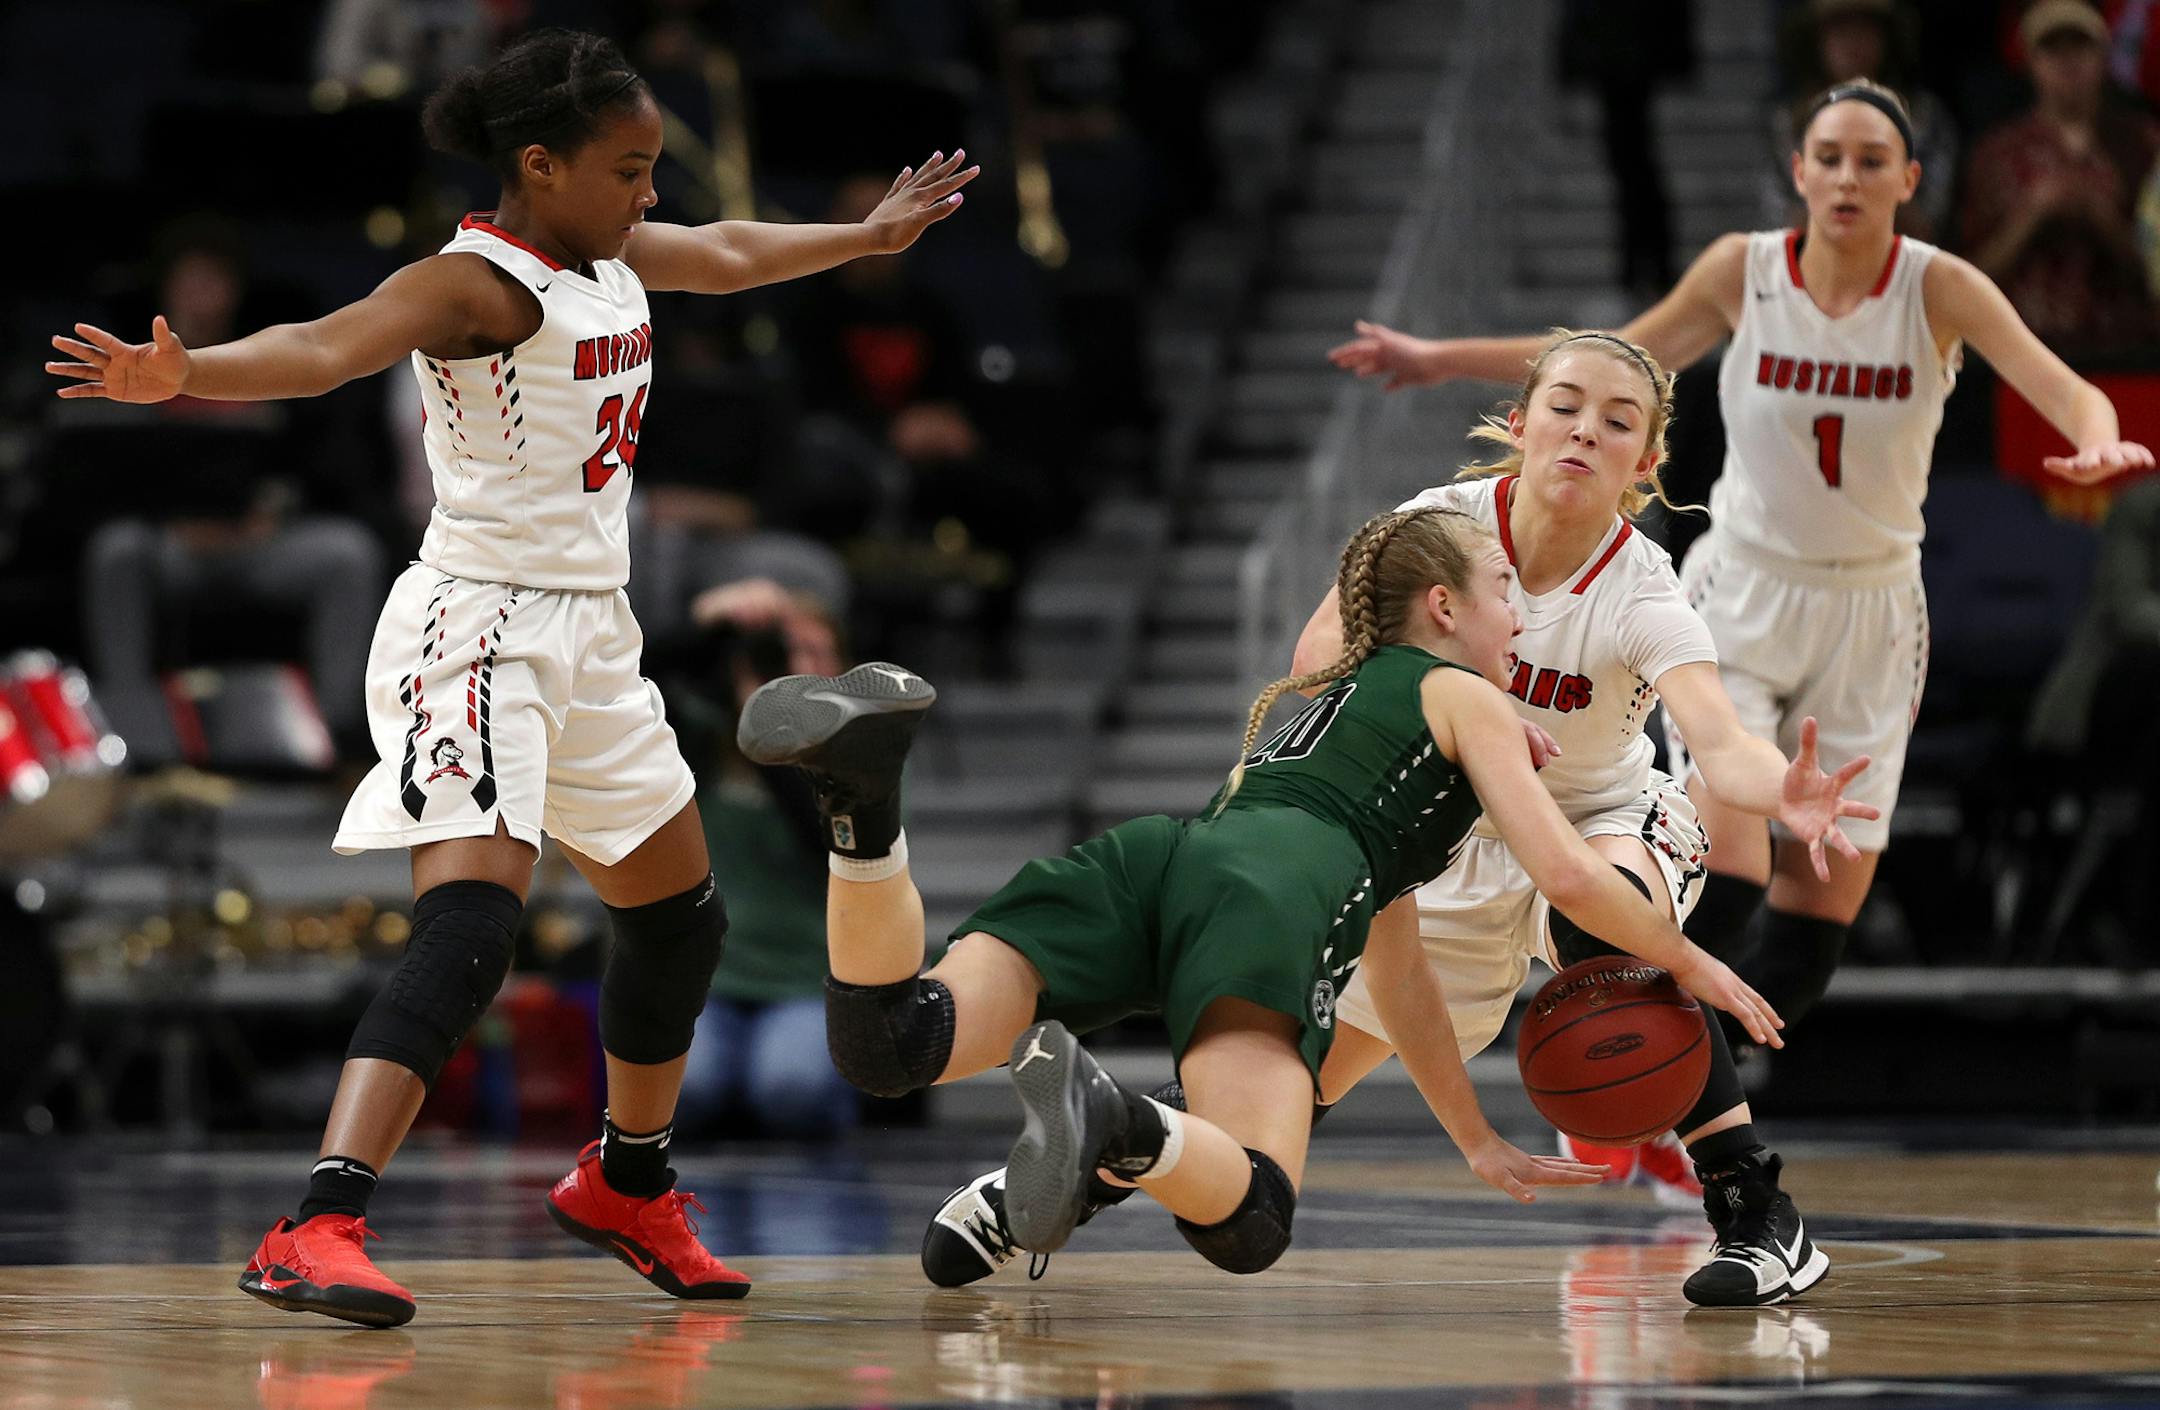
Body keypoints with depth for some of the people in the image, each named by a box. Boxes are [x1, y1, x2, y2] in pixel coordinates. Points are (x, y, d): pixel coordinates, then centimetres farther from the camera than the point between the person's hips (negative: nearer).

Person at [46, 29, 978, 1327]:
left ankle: (628, 1188, 46)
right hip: (480, 625, -10)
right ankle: (315, 1235, -36)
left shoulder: (616, 258, 9)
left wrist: (867, 237, 48)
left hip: (590, 634, 10)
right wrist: (184, 374, -55)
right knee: (474, 920, -27)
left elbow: (729, 256, 32)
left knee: (681, 915, 23)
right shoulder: (479, 286, -18)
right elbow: (326, 348, -36)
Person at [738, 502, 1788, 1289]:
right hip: (1266, 894, -6)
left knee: (886, 1047, -15)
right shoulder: (1465, 697, 25)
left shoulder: (1322, 696, 46)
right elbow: (1569, 874, 12)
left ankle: (863, 797, -37)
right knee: (1247, 1226, -21)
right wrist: (1691, 964, 30)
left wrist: (1481, 1146, 53)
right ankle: (1119, 1129, -53)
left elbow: (1394, 973, 50)